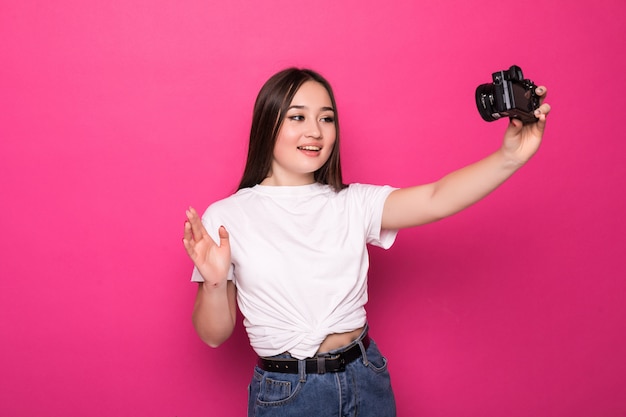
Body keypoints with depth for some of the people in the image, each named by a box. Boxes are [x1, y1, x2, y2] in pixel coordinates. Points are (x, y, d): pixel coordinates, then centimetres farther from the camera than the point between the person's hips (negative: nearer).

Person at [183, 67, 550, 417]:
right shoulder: (227, 217, -8)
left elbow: (437, 199, -19)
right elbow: (214, 335, -4)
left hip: (366, 379, 3)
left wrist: (511, 157, -34)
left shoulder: (354, 204, -1)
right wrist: (214, 283, -25)